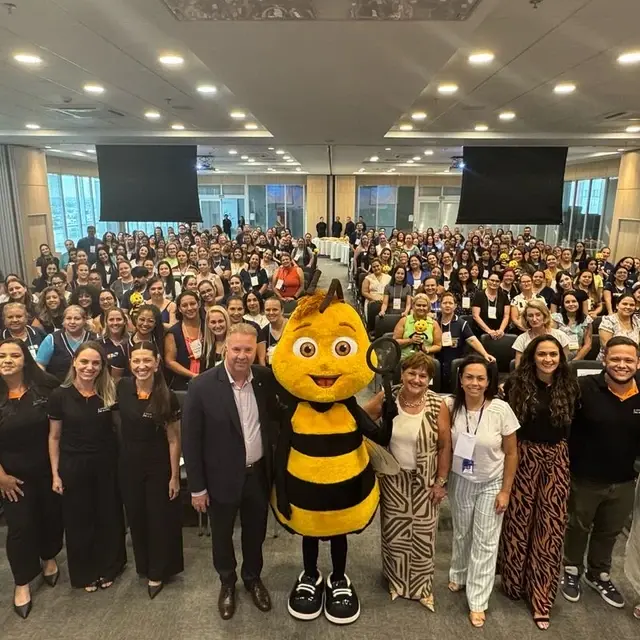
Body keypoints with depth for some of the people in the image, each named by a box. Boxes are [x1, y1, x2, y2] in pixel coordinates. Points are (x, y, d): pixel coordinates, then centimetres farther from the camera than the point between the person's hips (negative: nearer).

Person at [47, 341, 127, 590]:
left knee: (109, 517, 14)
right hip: (73, 466, -1)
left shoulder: (109, 393, -7)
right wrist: (55, 473, -2)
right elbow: (54, 437, -2)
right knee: (79, 521, 14)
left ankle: (108, 568, 37)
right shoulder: (60, 396, -10)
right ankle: (84, 573, 36)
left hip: (106, 464, 1)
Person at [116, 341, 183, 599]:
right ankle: (144, 565, 42)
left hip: (158, 465, -3)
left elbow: (173, 439, -13)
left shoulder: (167, 397, -18)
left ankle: (157, 573, 32)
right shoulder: (122, 388, -8)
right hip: (128, 463, 4)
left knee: (159, 519, 10)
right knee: (135, 517, 18)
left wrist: (174, 476, -10)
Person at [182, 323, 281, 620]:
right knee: (222, 535, 20)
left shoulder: (266, 379, -9)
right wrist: (197, 486, -10)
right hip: (222, 477, -2)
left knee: (255, 532, 22)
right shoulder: (202, 385, -19)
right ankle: (227, 582, 47)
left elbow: (275, 416, 4)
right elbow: (190, 439, -13)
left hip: (258, 473, 2)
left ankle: (253, 578, 48)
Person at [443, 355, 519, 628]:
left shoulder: (501, 409, -21)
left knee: (485, 542, 8)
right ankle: (458, 576, 46)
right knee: (461, 534, 20)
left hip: (491, 484, -2)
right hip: (460, 481, 2)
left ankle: (477, 602, 23)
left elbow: (511, 453, -11)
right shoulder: (450, 406, -17)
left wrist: (505, 491, -8)